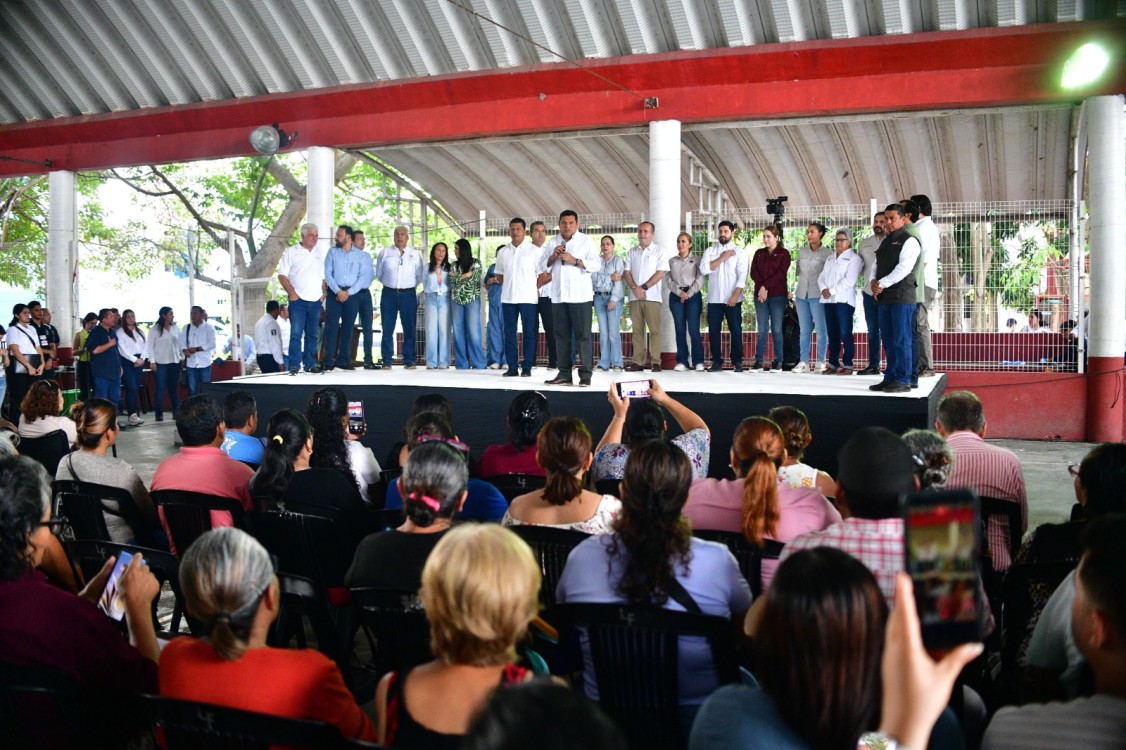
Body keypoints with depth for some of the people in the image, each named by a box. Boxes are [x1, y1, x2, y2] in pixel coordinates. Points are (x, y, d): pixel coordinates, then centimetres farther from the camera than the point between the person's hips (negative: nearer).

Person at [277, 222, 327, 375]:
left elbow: (324, 276, 19)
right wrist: (292, 293, -11)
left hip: (316, 301, 4)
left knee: (312, 334, 7)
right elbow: (282, 275, -2)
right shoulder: (291, 252, 1)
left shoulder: (320, 253, 14)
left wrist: (324, 292, 5)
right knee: (296, 333, -9)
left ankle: (310, 364, 13)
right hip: (298, 300, -4)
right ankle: (294, 365, -8)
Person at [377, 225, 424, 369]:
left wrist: (410, 286, 12)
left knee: (409, 329, 0)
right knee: (388, 329, 0)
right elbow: (378, 273, 13)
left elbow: (420, 275, 12)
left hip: (408, 294, 0)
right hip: (389, 294, 0)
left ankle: (409, 361, 4)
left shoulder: (415, 254, 5)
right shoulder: (385, 252, 5)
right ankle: (386, 361, 3)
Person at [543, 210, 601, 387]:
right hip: (558, 296, 4)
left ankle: (585, 374, -3)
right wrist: (553, 257, -4)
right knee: (561, 335, 6)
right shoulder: (552, 242, 15)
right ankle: (564, 374, 10)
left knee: (583, 335, -4)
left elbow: (596, 265, -6)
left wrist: (574, 260, -15)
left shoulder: (586, 241, 3)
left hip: (580, 296, -4)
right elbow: (544, 267, 15)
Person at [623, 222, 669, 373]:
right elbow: (627, 272, 9)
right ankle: (638, 362, 3)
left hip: (652, 296, -4)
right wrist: (635, 288, -8)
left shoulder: (659, 251, 5)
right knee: (637, 330, 3)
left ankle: (656, 362, -7)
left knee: (654, 330, -7)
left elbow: (661, 272, -5)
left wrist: (644, 287, -11)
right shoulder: (631, 252, 16)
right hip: (634, 297, 4)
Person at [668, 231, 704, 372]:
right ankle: (682, 361, 3)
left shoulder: (697, 260, 6)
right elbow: (669, 281, 6)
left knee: (693, 330, -8)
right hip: (676, 296, 3)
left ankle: (698, 361, -3)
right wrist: (679, 292, -9)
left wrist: (689, 294, -10)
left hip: (693, 296, -3)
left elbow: (700, 280, -2)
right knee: (680, 330, 1)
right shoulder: (671, 261, 13)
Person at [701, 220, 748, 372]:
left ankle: (737, 362, 6)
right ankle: (717, 362, 8)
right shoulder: (710, 251, 11)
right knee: (713, 331, 2)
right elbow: (704, 269, -5)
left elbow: (742, 276, -5)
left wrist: (735, 295, -15)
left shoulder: (739, 252, 4)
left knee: (736, 330, -1)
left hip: (733, 299, -2)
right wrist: (722, 258, -7)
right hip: (714, 299, 2)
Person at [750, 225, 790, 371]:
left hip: (778, 295, -3)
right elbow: (753, 272, 4)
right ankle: (759, 360, 3)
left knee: (776, 329, -1)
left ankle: (778, 361, 3)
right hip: (760, 295, 3)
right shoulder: (759, 253, 14)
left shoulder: (784, 253, 2)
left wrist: (766, 287, -14)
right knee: (762, 329, 2)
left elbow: (781, 273, -9)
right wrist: (761, 288, -11)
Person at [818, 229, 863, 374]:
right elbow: (821, 276, 14)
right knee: (832, 334, 6)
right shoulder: (830, 259, 21)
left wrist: (831, 291, -13)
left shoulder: (854, 258, -1)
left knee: (845, 334, -8)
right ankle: (833, 364, 10)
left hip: (844, 300, -6)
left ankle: (847, 365, -5)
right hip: (828, 300, 6)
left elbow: (849, 281, -12)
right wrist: (823, 289, -6)